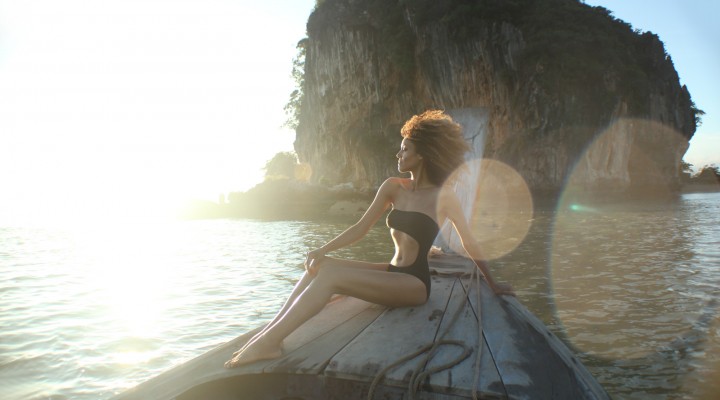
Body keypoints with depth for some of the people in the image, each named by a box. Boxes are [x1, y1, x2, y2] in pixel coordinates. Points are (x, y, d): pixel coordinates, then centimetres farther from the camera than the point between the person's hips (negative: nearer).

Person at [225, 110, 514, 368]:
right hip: (391, 273, 6)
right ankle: (270, 332, -16)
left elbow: (470, 244, -1)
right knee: (320, 264, -14)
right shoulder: (392, 187, 6)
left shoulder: (444, 196, -9)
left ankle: (270, 342, -25)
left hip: (415, 283, -6)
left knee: (330, 274, -24)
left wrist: (492, 286, 7)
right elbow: (360, 228, 5)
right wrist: (323, 250, -7)